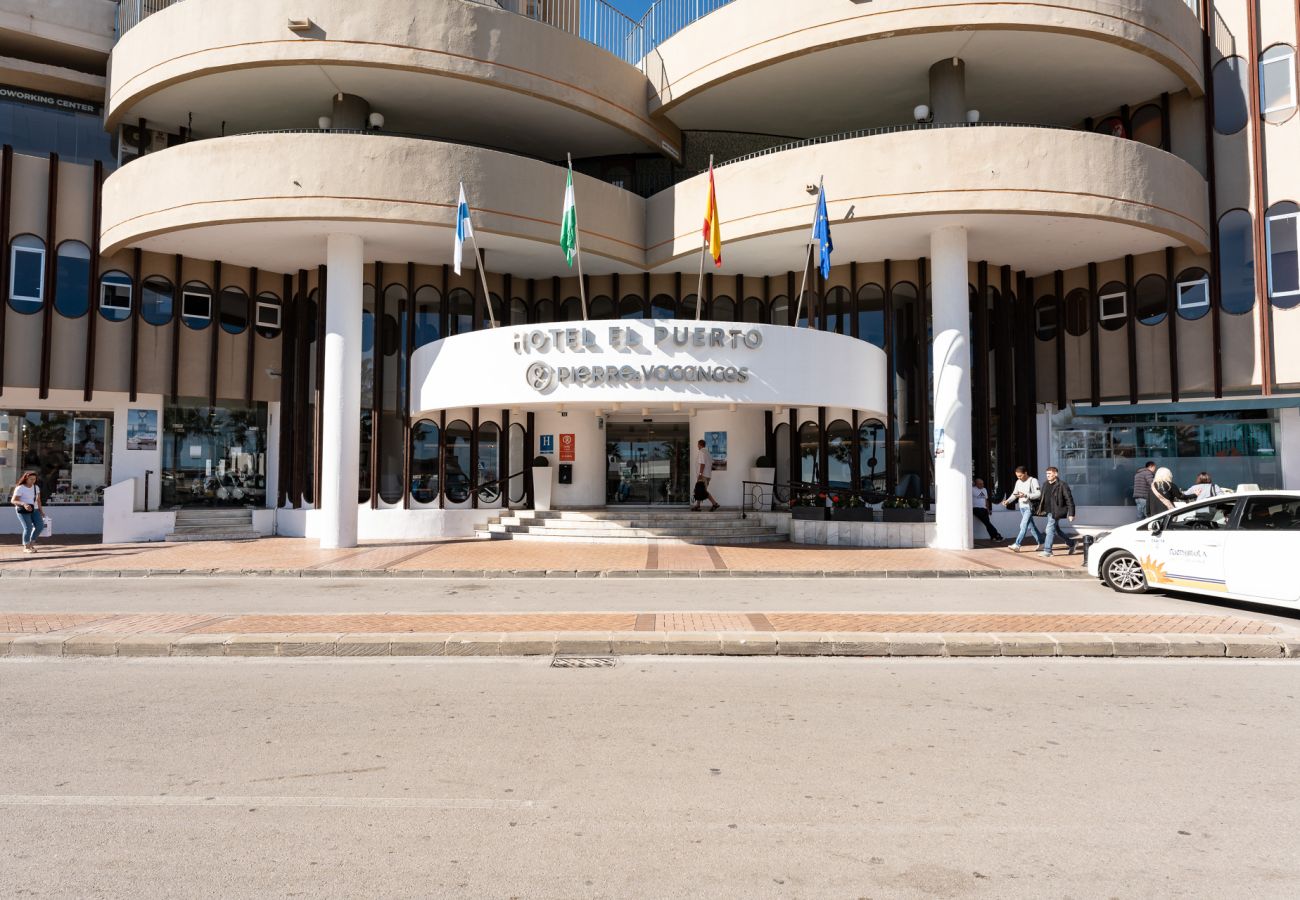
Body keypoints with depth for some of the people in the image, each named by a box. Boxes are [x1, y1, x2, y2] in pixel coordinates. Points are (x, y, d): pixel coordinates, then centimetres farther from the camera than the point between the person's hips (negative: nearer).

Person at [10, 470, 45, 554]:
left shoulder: (36, 487, 10)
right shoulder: (20, 488, -9)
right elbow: (13, 501, -13)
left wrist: (41, 511, 12)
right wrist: (24, 504, -30)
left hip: (34, 509, 6)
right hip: (23, 510, -6)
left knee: (40, 525, -6)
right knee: (28, 528, -11)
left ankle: (31, 543, 12)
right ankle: (26, 547, 2)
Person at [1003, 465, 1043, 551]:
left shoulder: (1033, 481, -9)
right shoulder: (1018, 482, 11)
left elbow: (1038, 494, -15)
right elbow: (1014, 494, 15)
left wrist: (1026, 495, -25)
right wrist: (1007, 501, -1)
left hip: (1029, 506, -7)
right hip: (1022, 507, 7)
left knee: (1023, 525, -13)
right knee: (1030, 526, 14)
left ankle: (1017, 545, -16)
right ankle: (1040, 542, 26)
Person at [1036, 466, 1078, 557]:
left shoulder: (1062, 485, -11)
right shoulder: (1045, 485, 10)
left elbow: (1069, 500, -11)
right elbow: (1042, 498, 19)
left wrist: (1071, 514, -13)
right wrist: (1040, 509, 12)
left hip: (1056, 512, -8)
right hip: (1048, 512, 8)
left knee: (1050, 529, -10)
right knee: (1057, 529, 17)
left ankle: (1047, 550, -3)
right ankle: (1072, 543, 34)